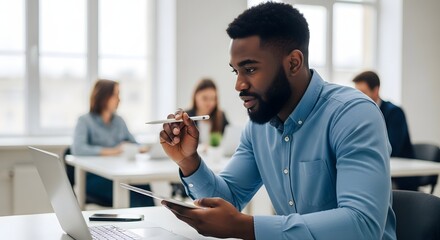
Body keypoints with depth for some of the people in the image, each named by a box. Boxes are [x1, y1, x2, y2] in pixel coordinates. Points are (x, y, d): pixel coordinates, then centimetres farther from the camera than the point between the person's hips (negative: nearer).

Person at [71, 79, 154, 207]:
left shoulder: (118, 121, 17)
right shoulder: (85, 121, 0)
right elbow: (77, 149, -17)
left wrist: (140, 149, -6)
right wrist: (111, 151, -20)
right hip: (94, 178, -5)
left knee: (143, 185, -29)